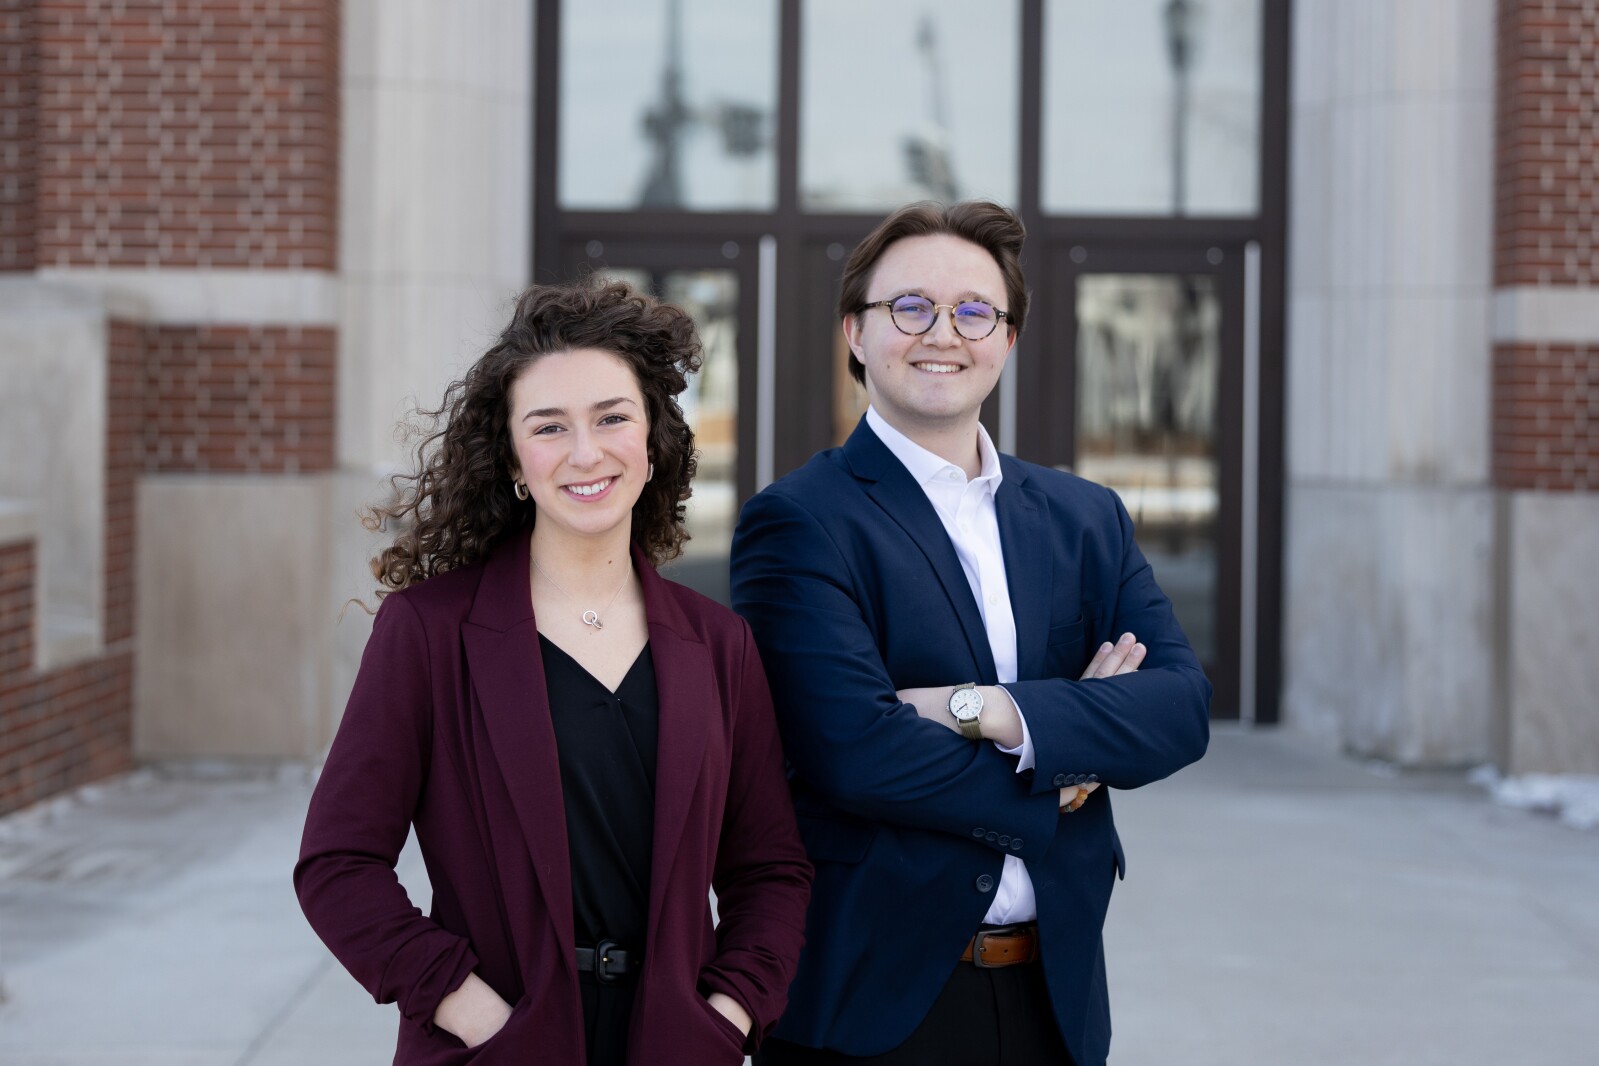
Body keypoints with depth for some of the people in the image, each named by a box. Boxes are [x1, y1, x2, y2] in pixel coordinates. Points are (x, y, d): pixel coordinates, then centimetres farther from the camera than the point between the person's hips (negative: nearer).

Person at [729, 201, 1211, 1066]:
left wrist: (994, 712, -17)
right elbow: (852, 749, -19)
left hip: (1052, 994, 5)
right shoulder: (797, 524, -7)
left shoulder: (1086, 519, 10)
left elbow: (1183, 707, -3)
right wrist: (1060, 781, -9)